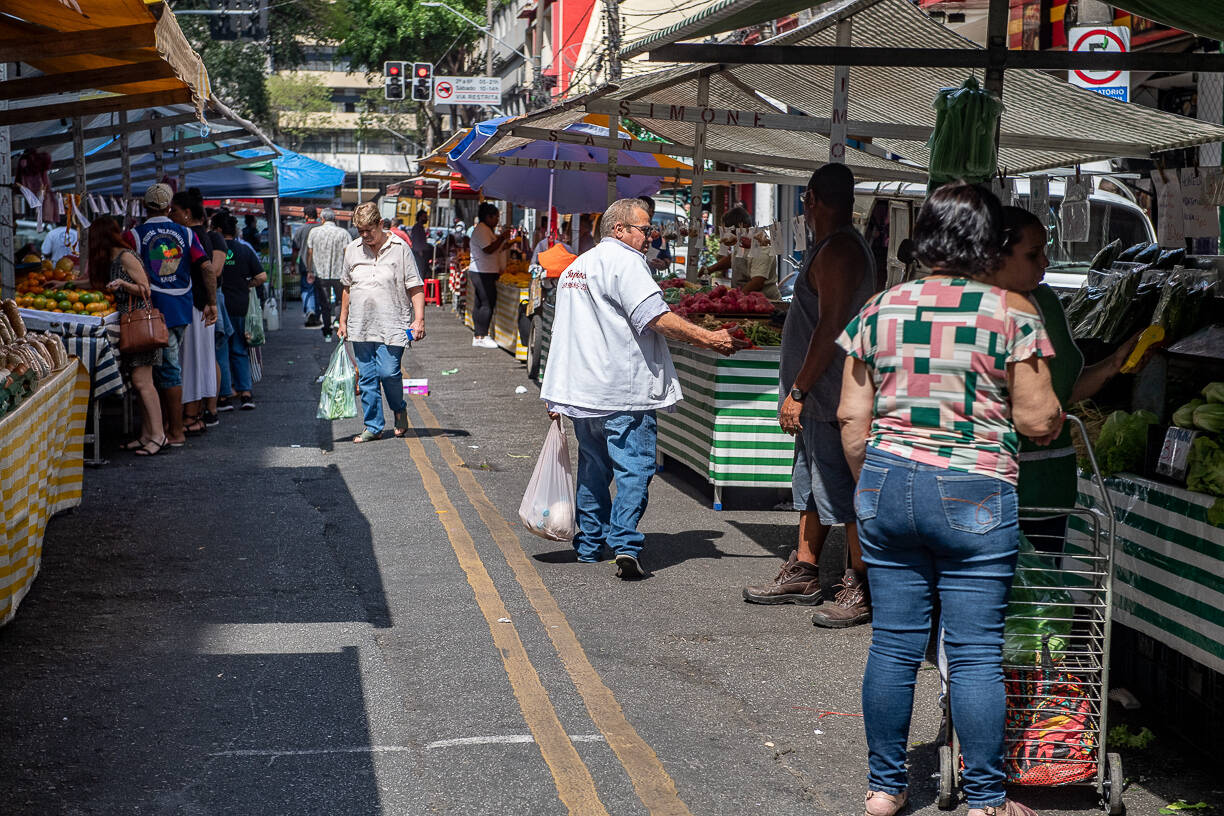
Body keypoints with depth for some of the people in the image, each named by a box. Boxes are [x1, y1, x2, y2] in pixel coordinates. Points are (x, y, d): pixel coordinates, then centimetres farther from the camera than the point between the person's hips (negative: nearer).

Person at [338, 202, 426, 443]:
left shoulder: (400, 248, -3)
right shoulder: (352, 250, 10)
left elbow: (415, 287, -2)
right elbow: (347, 288, 20)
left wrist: (419, 319, -10)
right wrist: (343, 321, 19)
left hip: (392, 325, -4)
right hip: (361, 327, 4)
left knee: (388, 372, -13)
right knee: (367, 377, 4)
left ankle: (399, 410, 16)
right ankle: (373, 427, 12)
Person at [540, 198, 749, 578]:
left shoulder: (575, 267, 20)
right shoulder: (624, 261, -9)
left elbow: (566, 333, 24)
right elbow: (654, 316, -20)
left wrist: (557, 397, 28)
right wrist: (708, 338, -17)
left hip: (582, 388, 8)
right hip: (625, 390, -8)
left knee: (593, 466, 18)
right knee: (634, 468, -7)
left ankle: (590, 543, 24)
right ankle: (625, 545, -16)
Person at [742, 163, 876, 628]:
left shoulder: (838, 250, -17)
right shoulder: (831, 248, 17)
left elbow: (830, 327, -23)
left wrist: (798, 390, -21)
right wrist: (799, 390, 23)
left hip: (831, 397, -11)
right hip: (819, 398, 11)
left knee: (843, 490, -7)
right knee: (810, 484, 17)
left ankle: (861, 590, -1)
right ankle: (803, 574, 26)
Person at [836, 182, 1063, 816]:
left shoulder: (879, 310, 4)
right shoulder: (1013, 313, -6)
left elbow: (851, 416, 6)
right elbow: (1037, 419, -6)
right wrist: (1058, 418, 16)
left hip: (887, 485, 4)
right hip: (974, 497, -4)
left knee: (893, 643, 11)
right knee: (976, 652, 3)